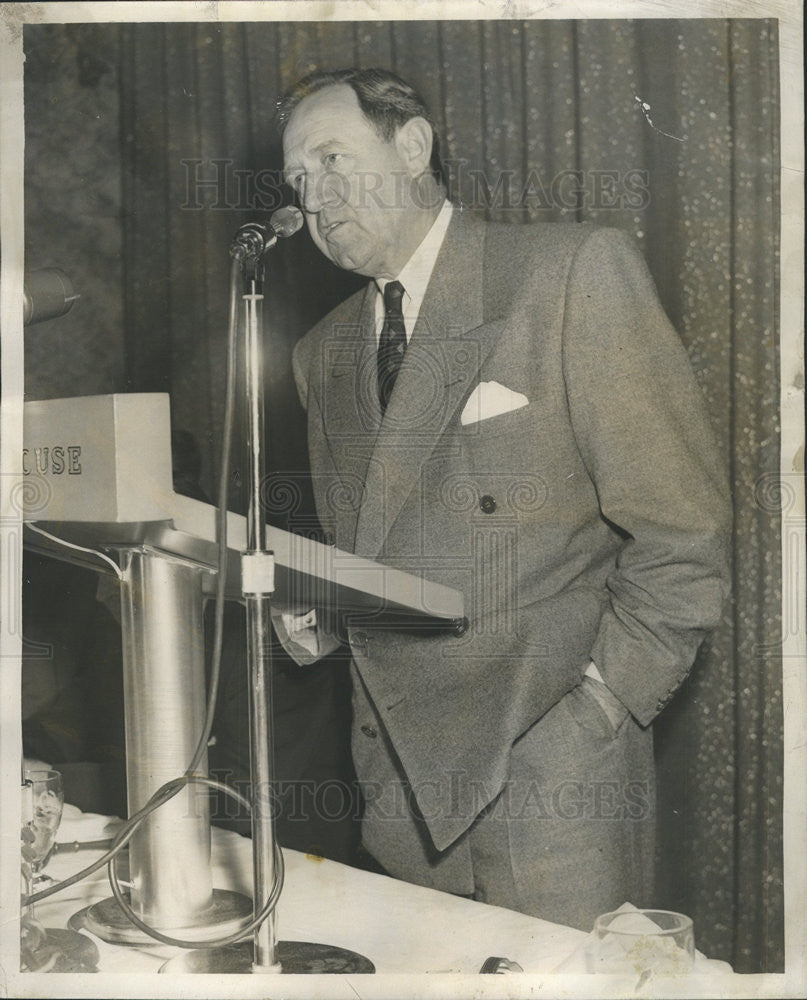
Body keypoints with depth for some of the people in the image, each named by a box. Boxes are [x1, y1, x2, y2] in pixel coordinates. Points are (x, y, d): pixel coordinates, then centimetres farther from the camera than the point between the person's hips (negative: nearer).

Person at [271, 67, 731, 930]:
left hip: (548, 772, -5)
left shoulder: (577, 274, -7)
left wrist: (594, 714, -15)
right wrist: (318, 619, 3)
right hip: (400, 778, 6)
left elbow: (683, 534, -10)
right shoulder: (323, 352, 14)